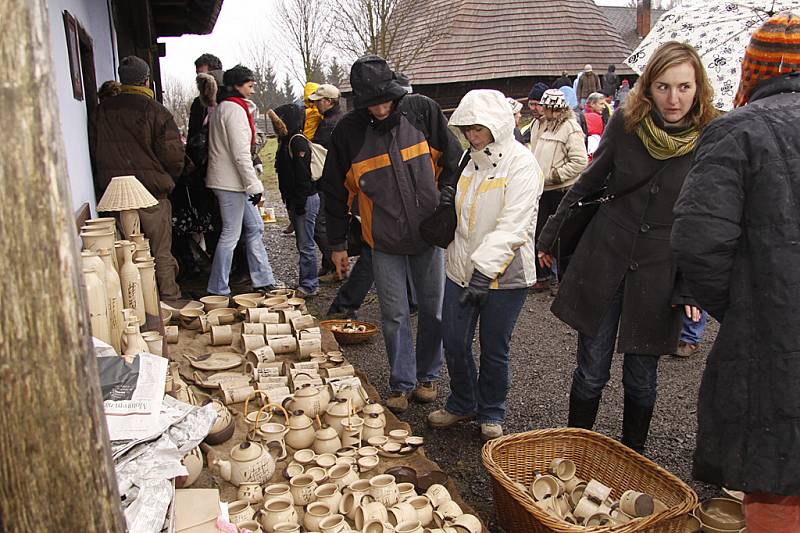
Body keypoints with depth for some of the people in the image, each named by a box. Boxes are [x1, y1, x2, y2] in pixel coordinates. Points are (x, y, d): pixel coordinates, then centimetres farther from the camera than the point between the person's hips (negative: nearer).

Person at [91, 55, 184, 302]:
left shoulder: (102, 111, 6)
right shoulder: (155, 110, -9)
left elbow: (95, 151, 12)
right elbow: (173, 154, -11)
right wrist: (167, 179, 7)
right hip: (151, 191, -4)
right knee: (161, 252, 3)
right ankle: (169, 299, 9)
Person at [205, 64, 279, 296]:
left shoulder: (224, 107, 18)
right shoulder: (234, 109, -14)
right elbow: (240, 153, -21)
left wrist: (252, 183, 19)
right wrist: (255, 185, -19)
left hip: (234, 181, 11)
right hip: (230, 181, -11)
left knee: (255, 227, 13)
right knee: (231, 233, -4)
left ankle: (263, 281, 19)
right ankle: (218, 290, 5)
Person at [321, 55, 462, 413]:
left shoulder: (421, 110, -8)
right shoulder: (349, 130, -8)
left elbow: (452, 162, 1)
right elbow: (336, 192, 1)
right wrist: (337, 244, 4)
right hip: (385, 242, 0)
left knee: (433, 309, 10)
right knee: (394, 316, 4)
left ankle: (427, 376, 30)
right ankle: (402, 384, 22)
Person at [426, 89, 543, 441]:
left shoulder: (521, 165, -14)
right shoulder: (473, 159, 10)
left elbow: (512, 227, -22)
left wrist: (485, 269, -29)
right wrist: (449, 204, 1)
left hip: (503, 275, -6)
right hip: (462, 268, 7)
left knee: (494, 351, 8)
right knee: (454, 343, 11)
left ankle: (491, 415, 29)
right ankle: (462, 404, 34)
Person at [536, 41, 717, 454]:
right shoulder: (625, 124, -4)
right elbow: (589, 182, 9)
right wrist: (549, 237, 13)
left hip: (660, 275, 0)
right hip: (602, 260, 1)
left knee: (641, 378, 11)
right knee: (590, 372, 8)